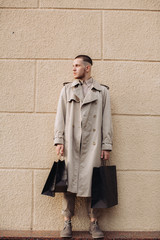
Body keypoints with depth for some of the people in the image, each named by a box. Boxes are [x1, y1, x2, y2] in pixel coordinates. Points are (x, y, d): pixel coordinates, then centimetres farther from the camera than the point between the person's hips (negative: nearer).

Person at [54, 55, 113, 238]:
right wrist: (59, 140, -1)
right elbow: (60, 116, 10)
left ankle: (94, 223, 10)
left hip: (92, 144, -1)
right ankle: (67, 223, 7)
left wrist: (107, 145, 0)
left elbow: (107, 120, 7)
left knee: (92, 182, -1)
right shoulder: (67, 89, 15)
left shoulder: (102, 91, 11)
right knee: (69, 180, -1)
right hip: (71, 143, 1)